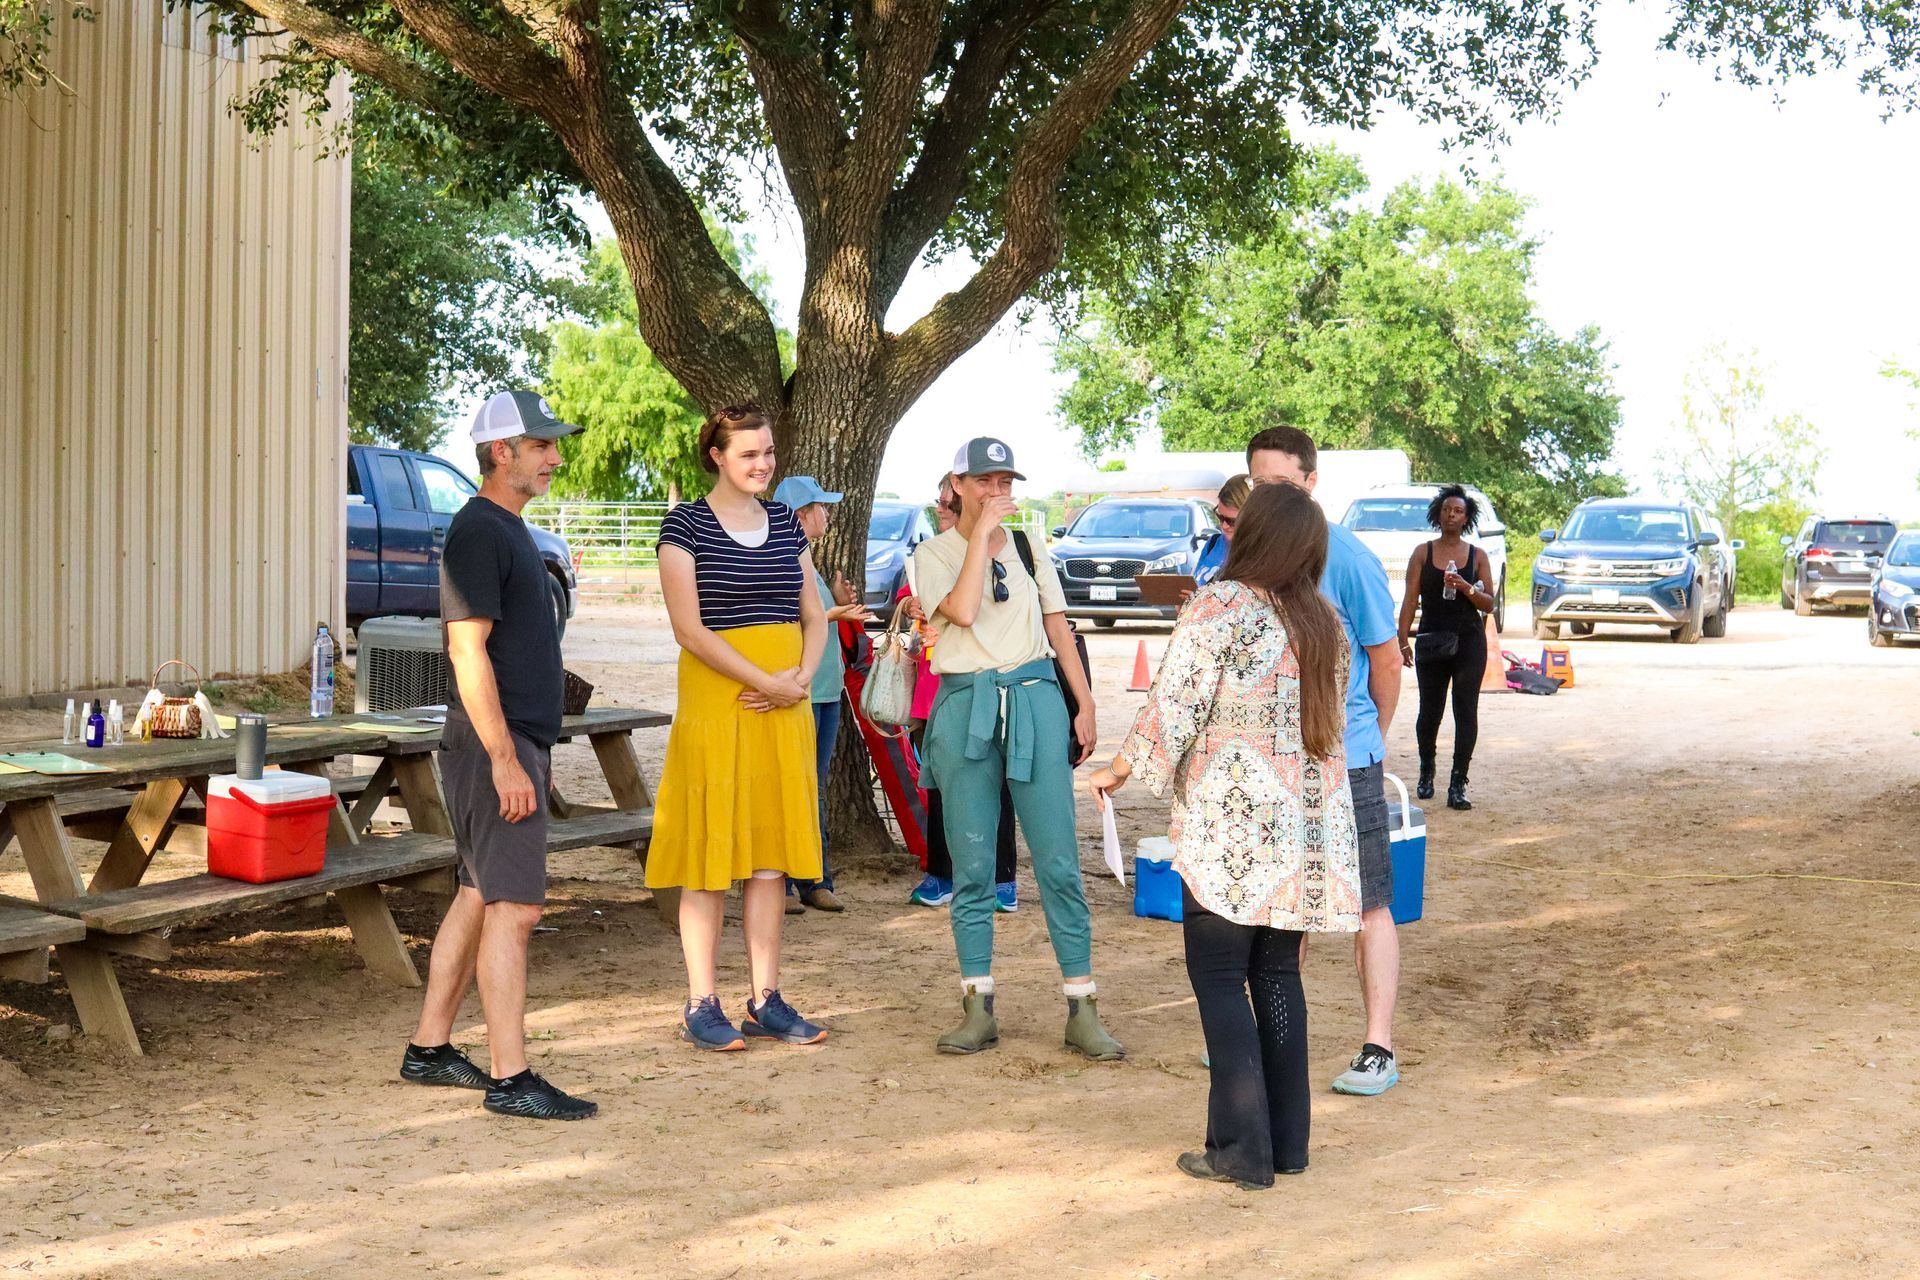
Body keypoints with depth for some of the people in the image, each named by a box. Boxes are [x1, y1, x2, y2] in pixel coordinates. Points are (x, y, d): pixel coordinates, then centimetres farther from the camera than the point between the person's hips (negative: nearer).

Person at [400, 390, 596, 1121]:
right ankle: (509, 1079, -8)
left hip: (516, 743, 10)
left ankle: (429, 1050, 22)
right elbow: (468, 652, -20)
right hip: (495, 747, -10)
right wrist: (504, 760, -22)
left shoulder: (507, 530, 18)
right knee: (513, 908, -10)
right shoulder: (478, 532, -14)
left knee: (478, 899, 14)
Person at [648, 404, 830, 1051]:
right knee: (712, 851, -2)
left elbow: (815, 615, 14)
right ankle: (701, 1004, 4)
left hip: (785, 704, 5)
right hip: (715, 698, -5)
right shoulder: (686, 524, -4)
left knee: (772, 851, 7)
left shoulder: (785, 522, 12)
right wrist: (764, 682, -16)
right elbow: (689, 626, -11)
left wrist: (802, 677, -5)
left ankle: (766, 998, 14)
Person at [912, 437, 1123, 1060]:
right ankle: (978, 1008, 10)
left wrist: (1085, 704, 10)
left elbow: (1058, 627, 16)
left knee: (1059, 861, -2)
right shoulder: (933, 554, 4)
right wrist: (981, 532, -10)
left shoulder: (1029, 547, 13)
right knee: (972, 864, 2)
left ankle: (1082, 1010, 1)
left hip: (1035, 699, 1)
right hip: (966, 706, -1)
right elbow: (962, 611, -15)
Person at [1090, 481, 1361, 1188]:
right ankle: (1287, 1140, 17)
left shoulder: (1218, 607, -11)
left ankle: (1242, 1149, 0)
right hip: (1313, 825, 6)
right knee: (1278, 974, 13)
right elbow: (1329, 722, 14)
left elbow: (1172, 709, -11)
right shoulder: (1324, 623, 10)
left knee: (1219, 977, 1)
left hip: (1232, 823, -6)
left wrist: (1119, 771, 2)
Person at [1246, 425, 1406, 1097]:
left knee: (1366, 904, 0)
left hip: (1344, 758, -5)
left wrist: (1368, 738, 8)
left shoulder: (1346, 558, -12)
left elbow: (1387, 661, -2)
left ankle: (1378, 1049, 5)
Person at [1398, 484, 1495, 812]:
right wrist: (1403, 640, -7)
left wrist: (1466, 588, -16)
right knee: (1430, 711, 8)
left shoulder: (1477, 556, 5)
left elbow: (1489, 604, 3)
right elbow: (1410, 599, 0)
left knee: (1466, 712, -5)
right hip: (1431, 642, 0)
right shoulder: (1423, 553, 3)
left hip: (1469, 641, 0)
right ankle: (1427, 770, 33)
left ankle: (1458, 785, -2)